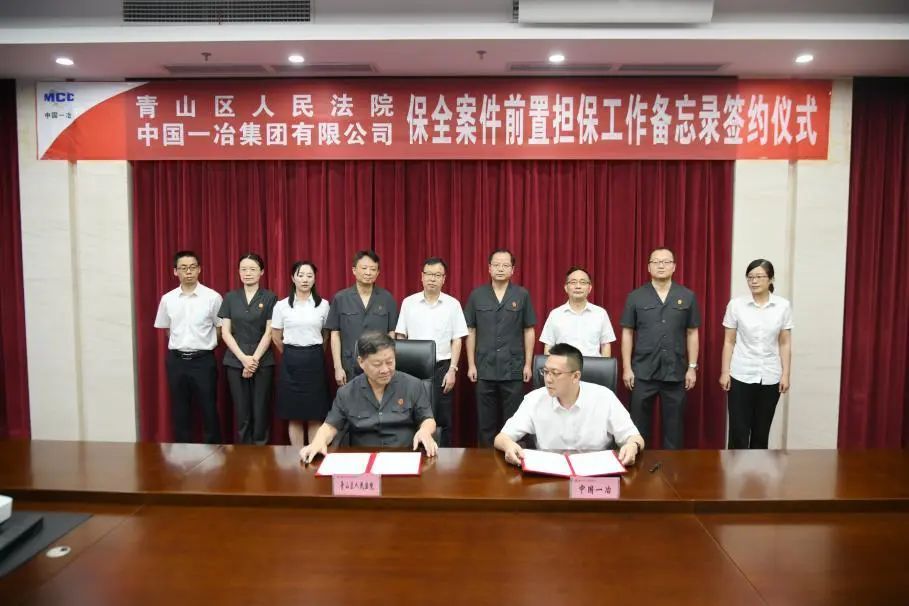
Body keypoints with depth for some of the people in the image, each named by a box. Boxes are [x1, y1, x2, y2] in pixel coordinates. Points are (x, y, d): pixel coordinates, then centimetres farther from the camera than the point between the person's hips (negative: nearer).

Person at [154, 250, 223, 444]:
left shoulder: (212, 297, -7)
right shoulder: (167, 299, 3)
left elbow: (221, 329, 2)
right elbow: (167, 330, 15)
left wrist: (204, 345, 4)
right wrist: (180, 346, 12)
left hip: (203, 360, -3)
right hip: (176, 360, 3)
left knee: (209, 409, 5)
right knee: (180, 411, 12)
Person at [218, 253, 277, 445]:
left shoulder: (270, 298, 1)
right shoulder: (230, 298, 7)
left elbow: (269, 332, -3)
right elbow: (225, 332, 2)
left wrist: (255, 358, -11)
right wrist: (243, 358, -8)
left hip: (262, 361, -2)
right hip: (235, 361, 2)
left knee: (260, 411, 0)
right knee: (241, 412, 5)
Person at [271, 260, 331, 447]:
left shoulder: (323, 305, 1)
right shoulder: (282, 305, 0)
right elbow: (276, 337, 9)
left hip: (315, 361, 0)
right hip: (291, 361, 0)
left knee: (316, 415, 4)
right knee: (294, 415, 6)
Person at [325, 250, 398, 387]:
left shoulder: (387, 298, 2)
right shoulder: (340, 298, 1)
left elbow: (392, 334, 4)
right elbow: (335, 335, 3)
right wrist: (338, 367, -3)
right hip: (350, 368, 0)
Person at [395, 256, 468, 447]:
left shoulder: (452, 304, 0)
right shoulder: (408, 303, 2)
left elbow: (457, 340, 1)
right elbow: (400, 337, 5)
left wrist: (452, 370, -5)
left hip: (441, 367, 0)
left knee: (443, 419, 6)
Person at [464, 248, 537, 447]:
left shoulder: (522, 295, 2)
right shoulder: (477, 295, 3)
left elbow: (529, 331, 5)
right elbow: (470, 331, 6)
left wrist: (528, 364, 0)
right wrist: (471, 364, 2)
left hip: (514, 369, -1)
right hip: (484, 369, 1)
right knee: (485, 421, 9)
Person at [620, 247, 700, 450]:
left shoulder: (687, 297, 4)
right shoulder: (635, 297, 1)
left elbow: (692, 334, 7)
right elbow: (627, 334, 2)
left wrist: (692, 367, 2)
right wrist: (627, 368, -2)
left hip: (676, 372, 1)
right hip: (643, 372, -1)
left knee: (674, 424, 10)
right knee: (639, 423, 7)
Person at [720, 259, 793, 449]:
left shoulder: (783, 306, 0)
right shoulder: (736, 304, -3)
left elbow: (785, 344, 4)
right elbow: (729, 342, 0)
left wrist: (785, 374, 0)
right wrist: (725, 372, -3)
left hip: (770, 377, 1)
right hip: (741, 376, -1)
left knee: (762, 431, 10)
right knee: (739, 431, -1)